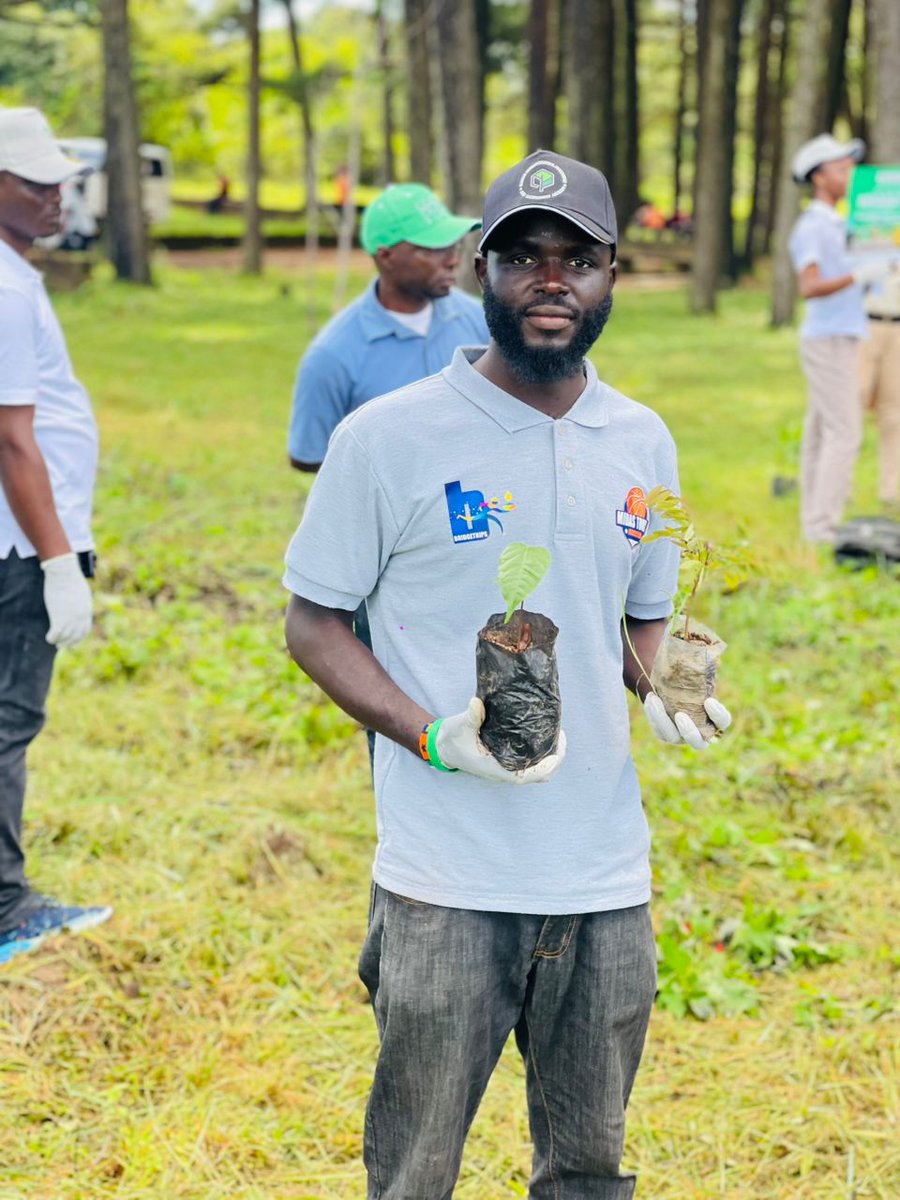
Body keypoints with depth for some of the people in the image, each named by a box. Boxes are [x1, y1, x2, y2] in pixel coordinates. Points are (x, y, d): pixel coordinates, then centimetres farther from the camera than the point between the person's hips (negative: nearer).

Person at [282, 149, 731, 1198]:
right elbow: (314, 622, -2)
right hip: (445, 884, -4)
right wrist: (433, 738, -16)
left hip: (606, 877, 4)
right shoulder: (387, 438, -7)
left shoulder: (642, 443, 9)